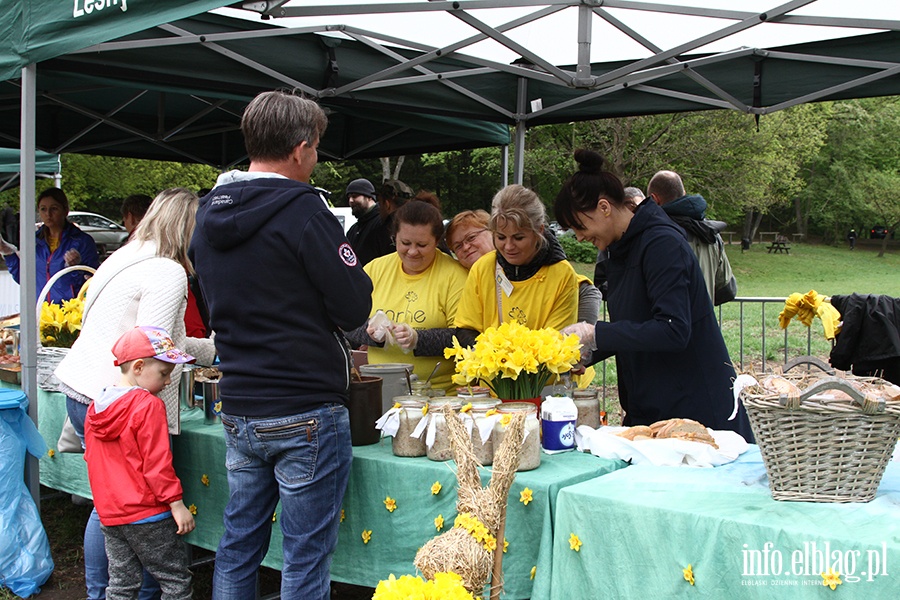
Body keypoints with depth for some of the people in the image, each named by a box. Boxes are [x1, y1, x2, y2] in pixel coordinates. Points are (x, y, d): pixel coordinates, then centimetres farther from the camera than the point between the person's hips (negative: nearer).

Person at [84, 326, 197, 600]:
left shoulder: (96, 406, 8)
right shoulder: (149, 405, -16)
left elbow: (91, 457, 17)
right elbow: (157, 462, -19)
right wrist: (177, 504, -13)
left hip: (108, 513, 8)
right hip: (146, 515, -8)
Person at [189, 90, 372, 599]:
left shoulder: (210, 213, 8)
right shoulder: (302, 210, -15)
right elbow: (354, 308, -15)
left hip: (238, 409, 7)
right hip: (306, 413, -7)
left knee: (238, 547, 18)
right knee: (306, 559, 5)